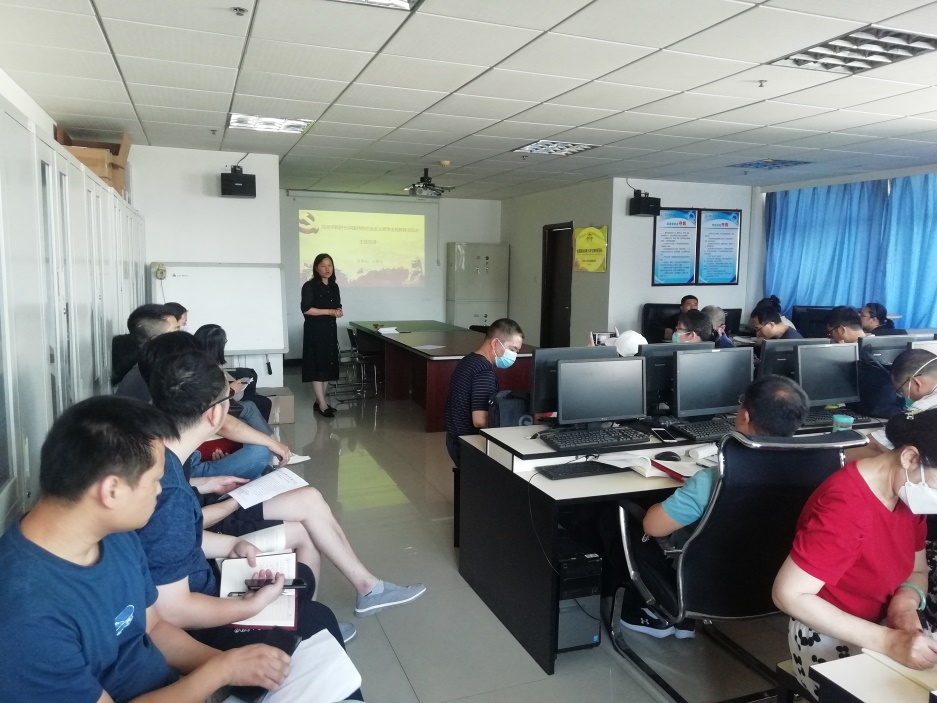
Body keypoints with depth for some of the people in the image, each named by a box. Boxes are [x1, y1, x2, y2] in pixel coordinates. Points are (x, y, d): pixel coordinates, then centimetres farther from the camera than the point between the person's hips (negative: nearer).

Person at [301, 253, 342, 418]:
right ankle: (322, 405, -5)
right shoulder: (309, 286, -8)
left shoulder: (334, 287, 12)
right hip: (315, 330, -7)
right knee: (317, 365, -7)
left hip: (330, 330, 7)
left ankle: (319, 401, 17)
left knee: (329, 365, 7)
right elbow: (306, 309, -16)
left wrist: (338, 312, -5)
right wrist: (329, 312, -17)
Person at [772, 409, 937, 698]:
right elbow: (787, 594, -29)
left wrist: (906, 602, -15)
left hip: (880, 626, 7)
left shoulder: (907, 492, -4)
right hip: (829, 638, -7)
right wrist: (888, 641, -31)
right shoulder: (846, 507, -29)